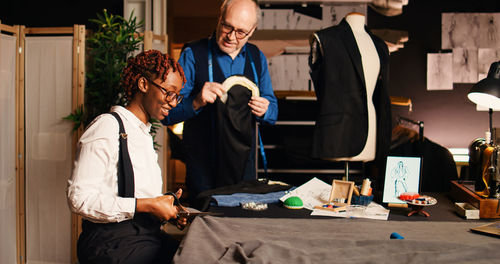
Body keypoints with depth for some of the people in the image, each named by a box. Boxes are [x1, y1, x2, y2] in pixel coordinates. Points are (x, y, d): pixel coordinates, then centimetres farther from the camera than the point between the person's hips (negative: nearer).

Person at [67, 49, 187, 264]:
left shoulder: (144, 134, 21)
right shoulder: (108, 126, -7)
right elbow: (80, 198, -17)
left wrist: (168, 208, 3)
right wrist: (145, 205, -17)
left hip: (147, 237, 9)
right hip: (112, 244, -8)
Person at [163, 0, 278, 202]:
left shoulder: (257, 58, 7)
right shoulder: (193, 55, -7)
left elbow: (273, 110, 13)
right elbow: (168, 114, -11)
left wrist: (264, 110, -9)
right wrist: (196, 103, -29)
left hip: (244, 162, 4)